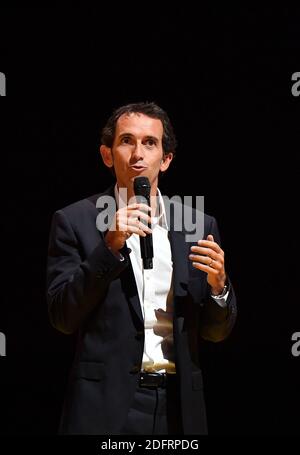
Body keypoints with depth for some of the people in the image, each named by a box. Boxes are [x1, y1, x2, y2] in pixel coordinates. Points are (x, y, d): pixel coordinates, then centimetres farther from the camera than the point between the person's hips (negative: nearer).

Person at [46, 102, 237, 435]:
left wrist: (218, 284, -11)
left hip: (179, 405, 3)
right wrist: (110, 248, -16)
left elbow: (216, 331, 9)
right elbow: (63, 318, -7)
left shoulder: (201, 227, 6)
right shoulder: (75, 221, -1)